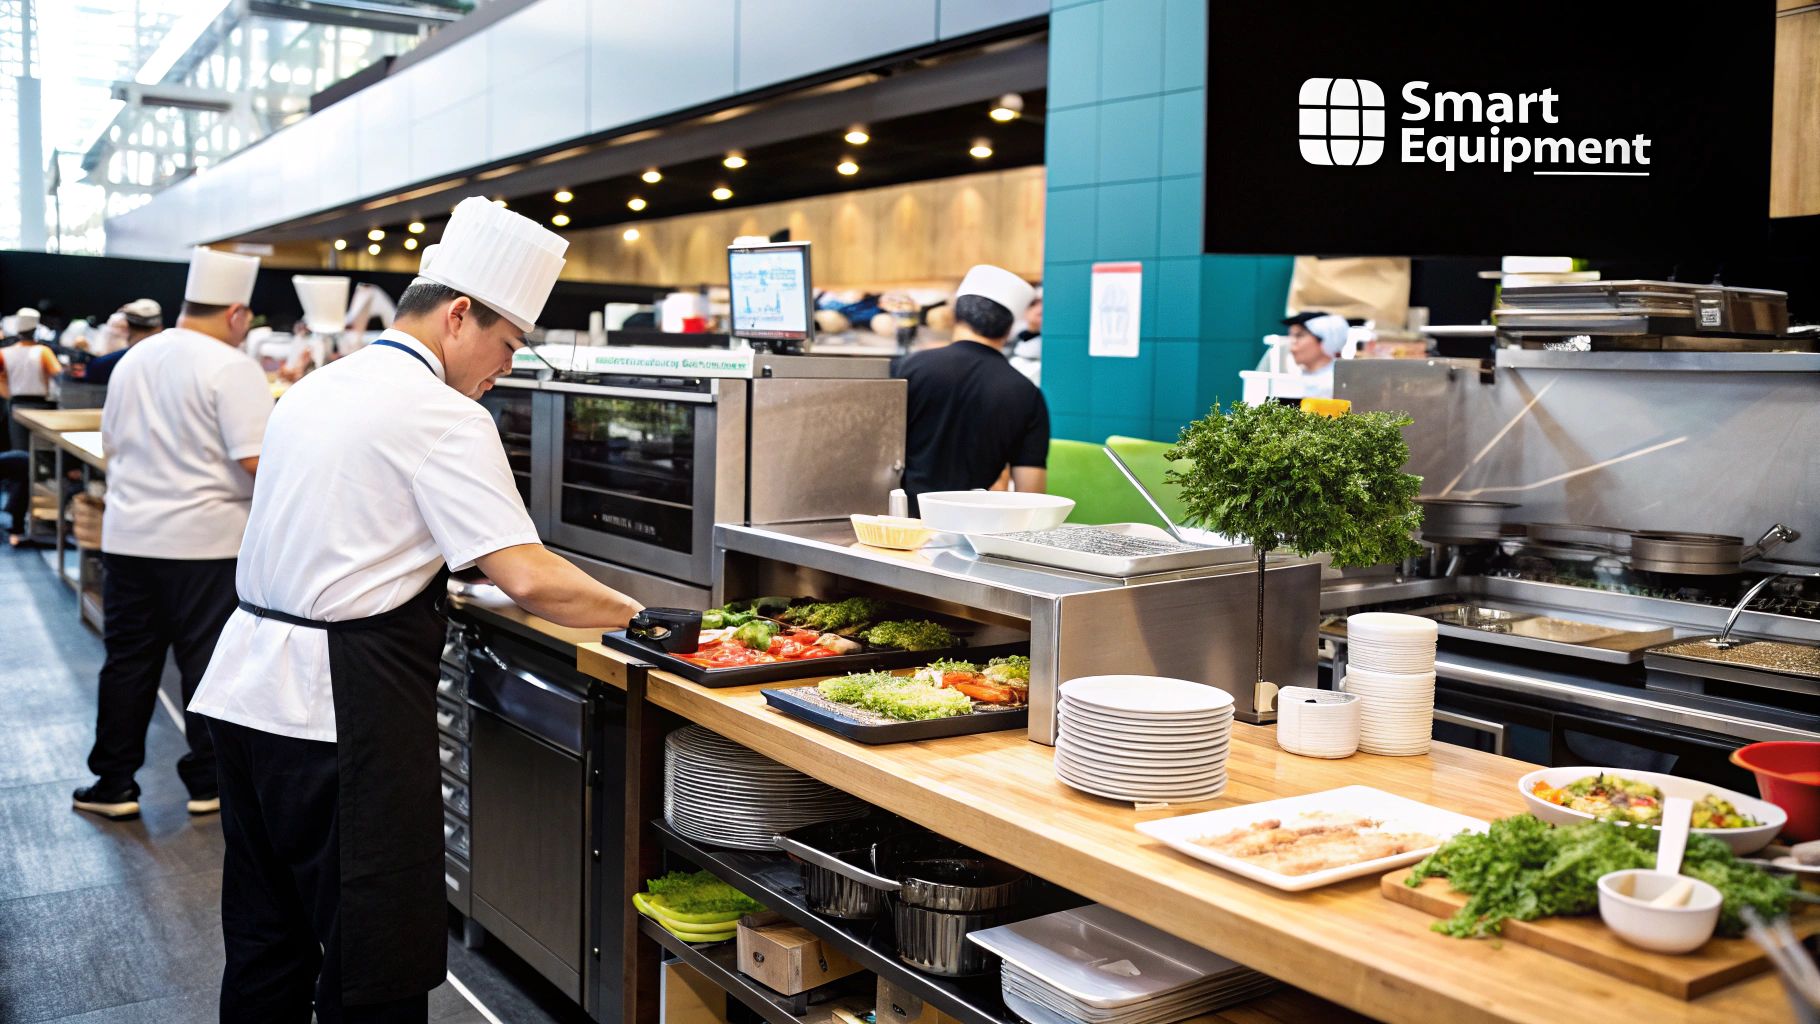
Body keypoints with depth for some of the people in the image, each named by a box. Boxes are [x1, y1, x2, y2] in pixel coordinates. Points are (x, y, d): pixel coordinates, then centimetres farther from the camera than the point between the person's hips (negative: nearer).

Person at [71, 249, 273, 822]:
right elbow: (257, 459, -20)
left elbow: (111, 445, 20)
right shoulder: (230, 367, -13)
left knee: (128, 661, 13)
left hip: (127, 536, 6)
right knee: (208, 663, 5)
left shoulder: (133, 360, 10)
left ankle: (113, 783, 20)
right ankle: (209, 783, 14)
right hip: (205, 542, -6)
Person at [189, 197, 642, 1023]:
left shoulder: (315, 389, 13)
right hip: (343, 706, -9)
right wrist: (633, 615, -9)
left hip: (246, 684, 9)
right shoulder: (442, 416, -13)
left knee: (266, 933, 20)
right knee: (376, 956, 1)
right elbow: (526, 579, -21)